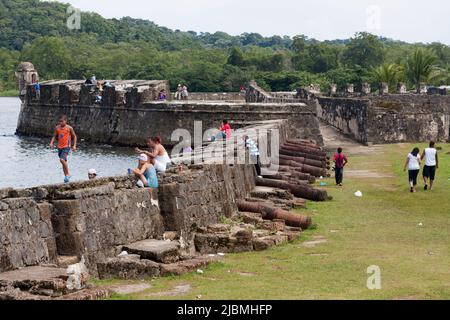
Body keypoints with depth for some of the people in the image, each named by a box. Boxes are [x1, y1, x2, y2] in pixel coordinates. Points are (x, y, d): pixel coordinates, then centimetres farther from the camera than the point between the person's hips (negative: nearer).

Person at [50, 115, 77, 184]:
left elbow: (74, 136, 4)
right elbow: (54, 136, 14)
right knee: (64, 162, 11)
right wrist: (52, 143, -3)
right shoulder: (57, 128, 6)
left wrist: (74, 145, -3)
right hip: (60, 147, 5)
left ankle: (68, 174, -10)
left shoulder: (69, 128, -5)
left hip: (66, 147, -5)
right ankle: (66, 176, 21)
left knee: (62, 160, -23)